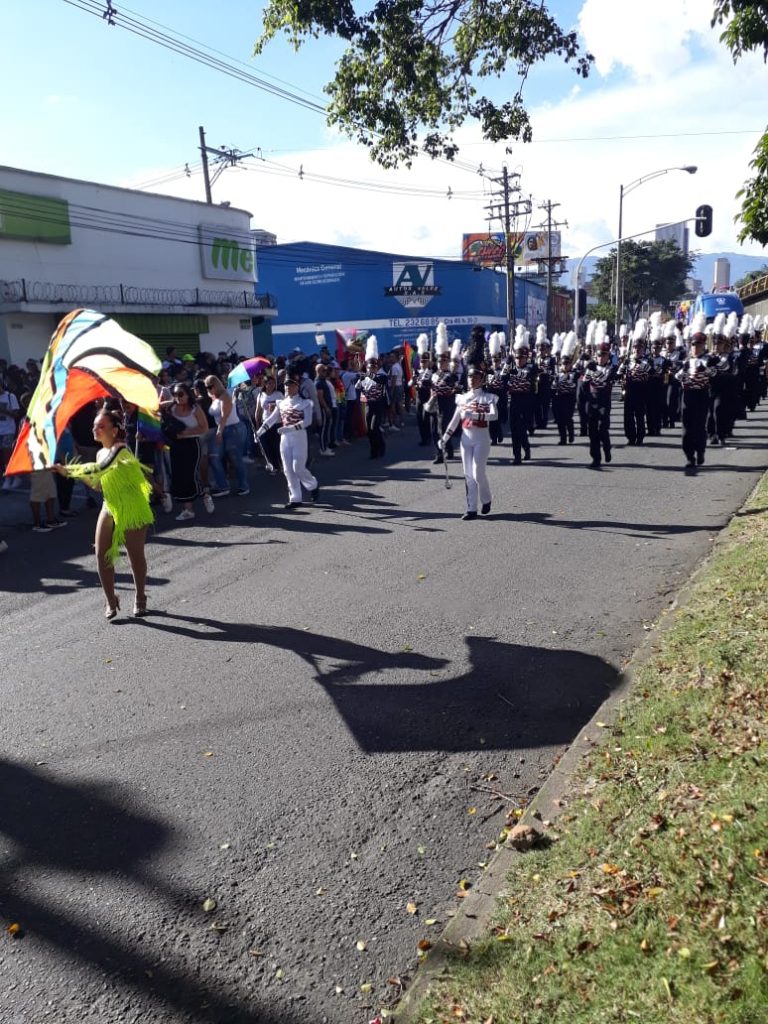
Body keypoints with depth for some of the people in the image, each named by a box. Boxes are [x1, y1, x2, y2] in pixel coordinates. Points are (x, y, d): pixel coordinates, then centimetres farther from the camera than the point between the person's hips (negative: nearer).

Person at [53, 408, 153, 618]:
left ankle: (140, 599, 22)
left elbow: (100, 468, -32)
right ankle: (111, 601, 15)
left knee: (136, 556, 4)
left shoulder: (120, 449, -17)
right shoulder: (101, 453, 9)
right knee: (102, 556, 1)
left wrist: (69, 469, -21)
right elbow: (98, 485, 16)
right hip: (109, 508, 7)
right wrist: (75, 473, 5)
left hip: (132, 510, -7)